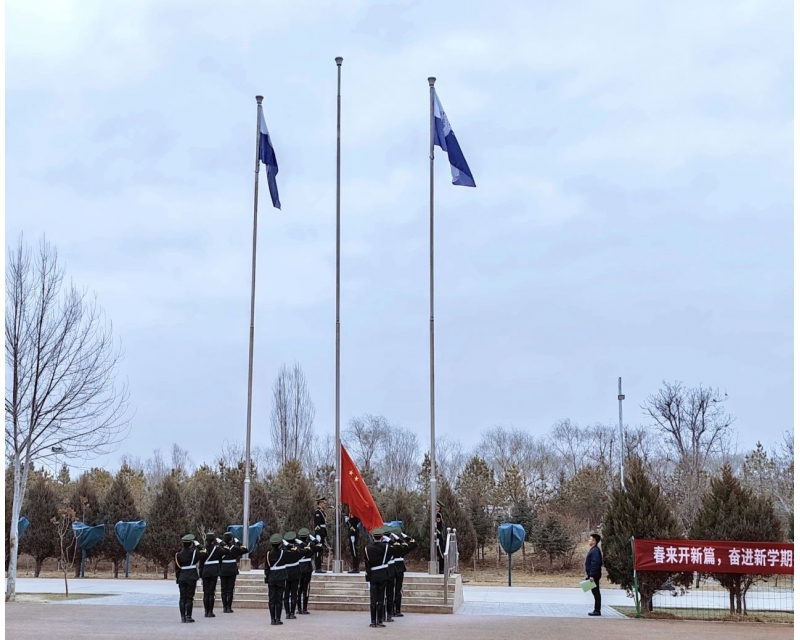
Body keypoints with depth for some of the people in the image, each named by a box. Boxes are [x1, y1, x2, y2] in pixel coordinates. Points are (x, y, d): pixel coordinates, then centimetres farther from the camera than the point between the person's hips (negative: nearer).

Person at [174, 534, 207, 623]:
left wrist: (178, 579, 12)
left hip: (182, 578, 3)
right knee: (189, 597, 1)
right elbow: (205, 554, 2)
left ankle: (183, 617, 8)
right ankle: (188, 617, 0)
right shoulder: (194, 552, -8)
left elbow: (177, 568, 5)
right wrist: (199, 546, 11)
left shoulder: (178, 554, 2)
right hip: (191, 578, -3)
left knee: (182, 598, 8)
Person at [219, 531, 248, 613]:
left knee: (223, 589, 8)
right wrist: (239, 543, 9)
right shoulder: (234, 548, -8)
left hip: (222, 570, 2)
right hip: (232, 570, -2)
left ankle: (224, 607, 8)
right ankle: (229, 607, 0)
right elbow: (245, 550, 4)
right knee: (230, 589, 2)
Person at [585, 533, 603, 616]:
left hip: (594, 575, -10)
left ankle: (597, 611, -1)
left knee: (596, 593, -5)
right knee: (595, 593, 12)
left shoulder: (595, 550, -18)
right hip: (593, 575, 10)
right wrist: (588, 574, 23)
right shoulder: (593, 550, 14)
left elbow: (595, 564, -24)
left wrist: (592, 575, -25)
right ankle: (596, 610, 17)